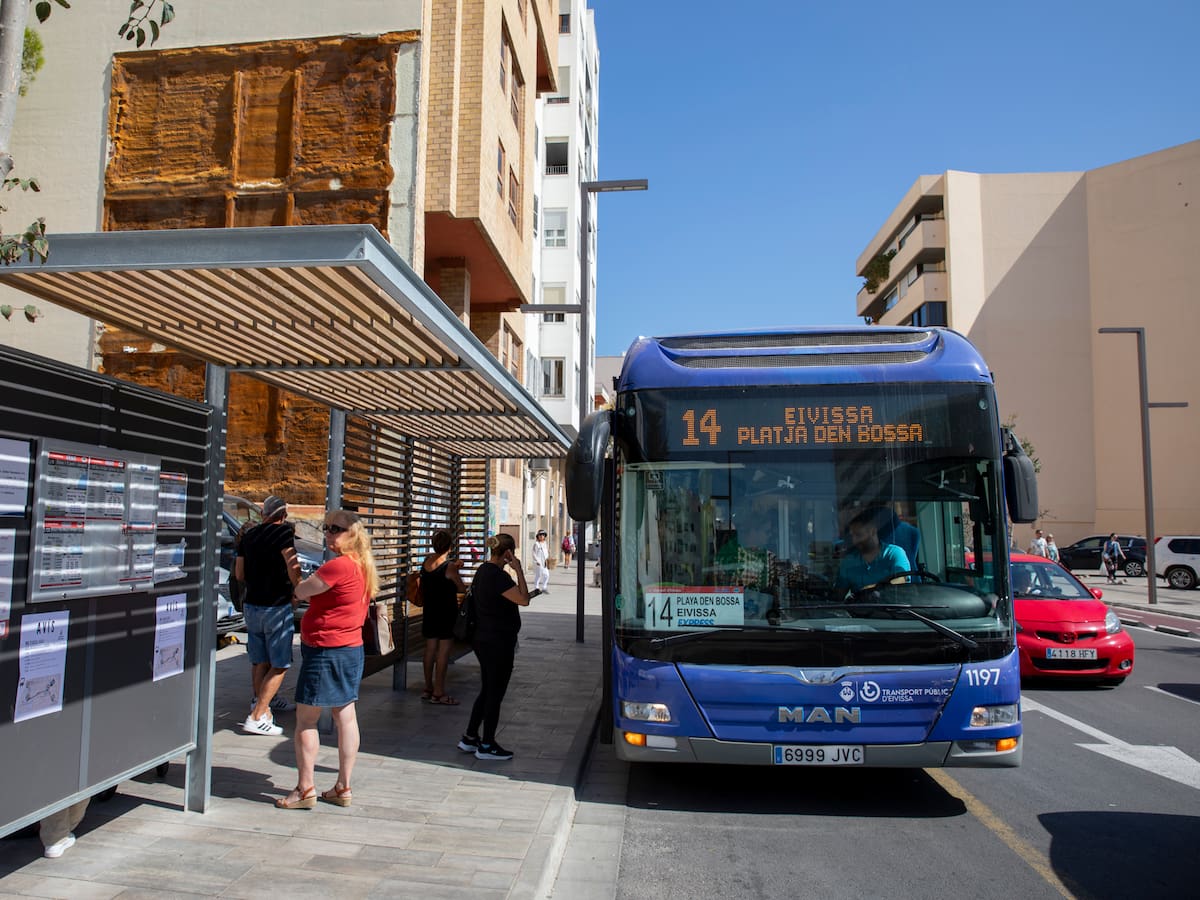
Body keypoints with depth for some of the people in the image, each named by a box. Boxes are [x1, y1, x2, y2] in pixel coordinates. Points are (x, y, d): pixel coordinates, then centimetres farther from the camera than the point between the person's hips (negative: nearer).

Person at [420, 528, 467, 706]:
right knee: (443, 652, -1)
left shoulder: (426, 561, 0)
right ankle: (438, 693, 2)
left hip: (429, 611, 7)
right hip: (446, 613, -7)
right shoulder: (449, 567, -18)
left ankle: (428, 688, 22)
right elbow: (462, 589, -8)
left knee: (430, 649, 14)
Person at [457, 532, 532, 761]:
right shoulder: (498, 576, -21)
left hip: (483, 639, 10)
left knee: (487, 691, 19)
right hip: (498, 642, -10)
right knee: (495, 693, 2)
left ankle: (469, 738, 27)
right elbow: (524, 599, -22)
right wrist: (519, 570, -19)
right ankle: (486, 746, 13)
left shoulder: (483, 570, 9)